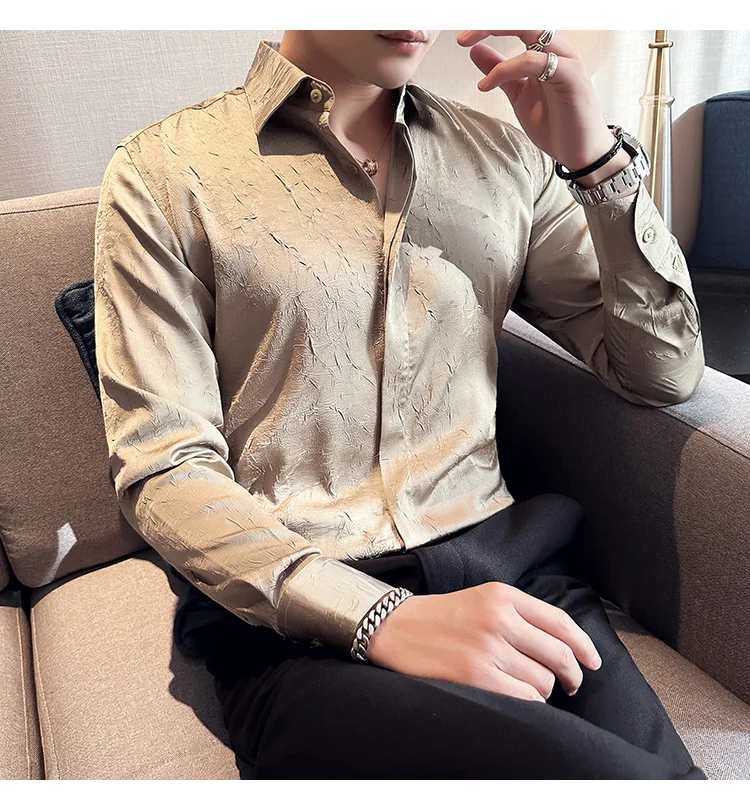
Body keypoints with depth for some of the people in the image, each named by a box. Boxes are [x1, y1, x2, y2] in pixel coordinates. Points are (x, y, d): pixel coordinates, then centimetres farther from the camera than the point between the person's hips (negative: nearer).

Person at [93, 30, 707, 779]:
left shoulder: (504, 155, 12)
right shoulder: (161, 172, 2)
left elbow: (665, 374, 10)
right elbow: (163, 471, -5)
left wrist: (599, 157, -3)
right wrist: (381, 618, -19)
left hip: (509, 566, 5)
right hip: (300, 621, -4)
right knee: (632, 778, -26)